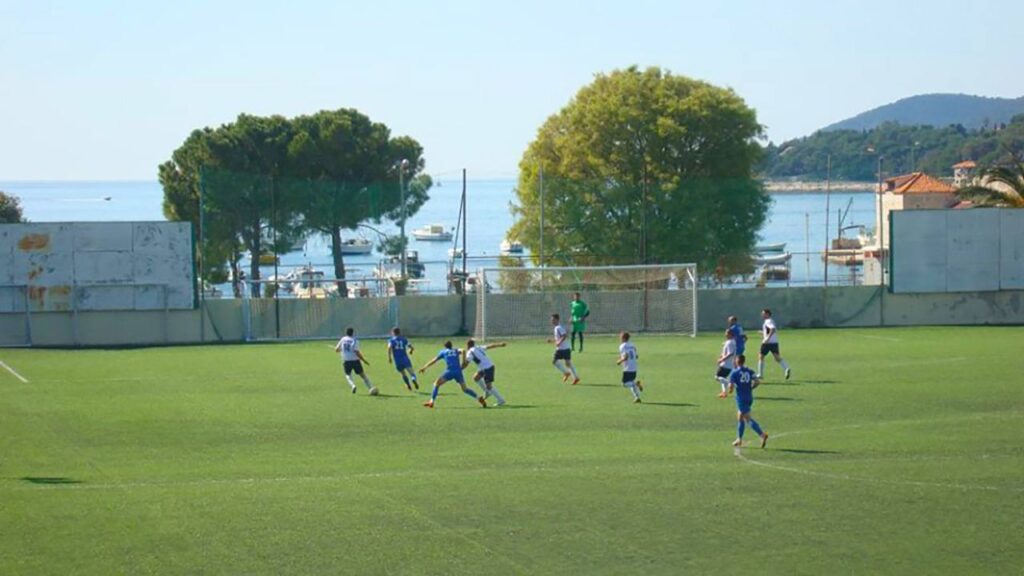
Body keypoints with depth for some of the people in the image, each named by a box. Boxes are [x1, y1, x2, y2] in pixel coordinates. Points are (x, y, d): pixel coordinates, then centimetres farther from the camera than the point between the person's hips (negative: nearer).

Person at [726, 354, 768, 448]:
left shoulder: (734, 373, -8)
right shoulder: (750, 371, 6)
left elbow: (731, 386, -14)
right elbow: (757, 382, -3)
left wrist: (730, 390, 9)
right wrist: (750, 388, 12)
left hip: (741, 398, -6)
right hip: (749, 397, 6)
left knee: (748, 419, -10)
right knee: (740, 418, 20)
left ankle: (762, 434, -26)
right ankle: (739, 439, 24)